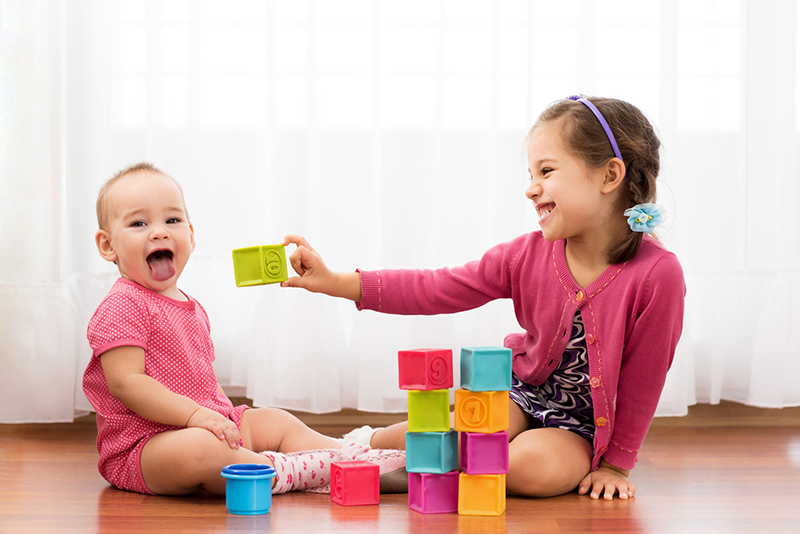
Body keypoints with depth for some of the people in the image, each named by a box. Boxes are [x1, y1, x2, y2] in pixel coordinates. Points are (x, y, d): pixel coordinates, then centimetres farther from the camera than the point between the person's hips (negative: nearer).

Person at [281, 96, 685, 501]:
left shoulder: (656, 274, -24)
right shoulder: (527, 254, -12)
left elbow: (642, 379, -15)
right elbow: (438, 289, -10)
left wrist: (616, 462, -7)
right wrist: (333, 282, -17)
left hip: (581, 426, -2)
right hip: (520, 392, 3)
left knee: (535, 466, -32)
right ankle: (368, 442, 3)